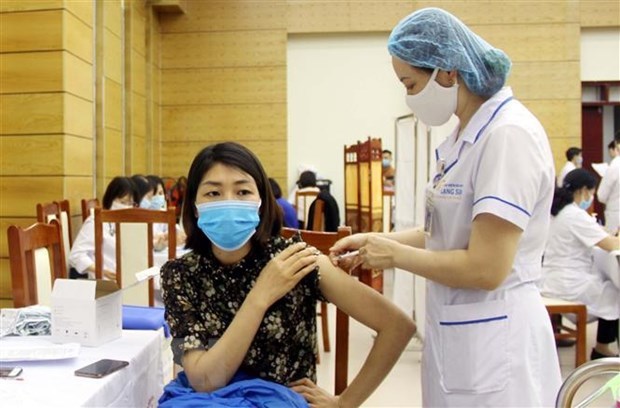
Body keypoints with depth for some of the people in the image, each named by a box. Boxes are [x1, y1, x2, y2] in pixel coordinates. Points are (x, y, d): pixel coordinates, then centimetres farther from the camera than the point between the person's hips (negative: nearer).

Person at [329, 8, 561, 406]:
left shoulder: (509, 134, -20)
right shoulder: (467, 135, 8)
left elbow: (485, 269, -23)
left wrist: (396, 255, -12)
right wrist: (376, 239, 4)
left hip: (494, 339, -8)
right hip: (456, 330, 8)